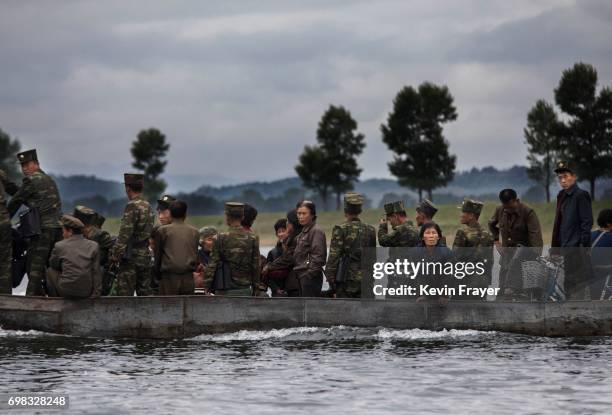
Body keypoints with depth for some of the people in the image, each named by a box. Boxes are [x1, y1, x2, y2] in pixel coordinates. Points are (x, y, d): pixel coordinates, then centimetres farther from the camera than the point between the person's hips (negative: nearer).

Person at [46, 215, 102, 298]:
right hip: (86, 293, 2)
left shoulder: (59, 246, -3)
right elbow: (96, 273, 2)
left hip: (66, 292, -2)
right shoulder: (94, 246, 2)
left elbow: (53, 265, 14)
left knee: (50, 271, 22)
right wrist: (96, 294, 5)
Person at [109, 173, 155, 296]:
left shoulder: (132, 206, -14)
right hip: (146, 256, 8)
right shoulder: (148, 206, 12)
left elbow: (125, 234, -20)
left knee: (124, 295, -6)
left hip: (131, 258, -8)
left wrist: (115, 254, -17)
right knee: (145, 293, 11)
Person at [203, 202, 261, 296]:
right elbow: (256, 267, 3)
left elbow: (212, 266, -8)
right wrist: (255, 289, 11)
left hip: (225, 292, -3)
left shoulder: (222, 238, -8)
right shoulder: (253, 238, 1)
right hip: (245, 290, 3)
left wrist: (207, 289, -3)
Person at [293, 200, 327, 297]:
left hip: (310, 277, -10)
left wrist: (310, 273, -19)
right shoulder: (303, 231, 17)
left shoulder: (316, 231, -12)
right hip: (302, 276, 10)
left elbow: (318, 256, -18)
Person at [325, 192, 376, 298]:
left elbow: (333, 257, -10)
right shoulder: (370, 230, 8)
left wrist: (330, 278, -5)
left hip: (346, 279, -4)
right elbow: (373, 257, 14)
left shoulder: (341, 229, -7)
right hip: (365, 279, 4)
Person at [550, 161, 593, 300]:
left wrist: (583, 246, -18)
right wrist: (555, 248, 16)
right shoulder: (562, 196, 15)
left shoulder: (581, 195, -10)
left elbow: (587, 223, -14)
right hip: (566, 249, 9)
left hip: (577, 248, -9)